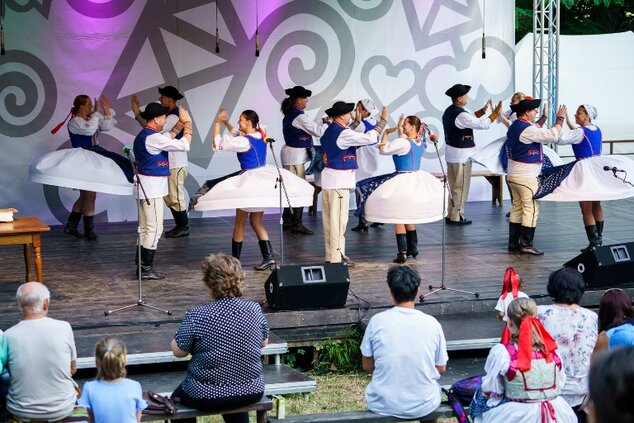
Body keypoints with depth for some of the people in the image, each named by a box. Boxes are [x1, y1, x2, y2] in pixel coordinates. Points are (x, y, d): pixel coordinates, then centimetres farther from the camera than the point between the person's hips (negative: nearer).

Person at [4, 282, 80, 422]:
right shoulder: (64, 328, -15)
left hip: (21, 413, 0)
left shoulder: (8, 336, -15)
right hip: (62, 411, 0)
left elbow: (8, 372, 1)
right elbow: (73, 369, 0)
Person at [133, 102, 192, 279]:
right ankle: (147, 269, -4)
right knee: (155, 229, -6)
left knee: (145, 229, 13)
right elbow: (184, 145, -17)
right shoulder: (153, 138, -19)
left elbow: (167, 138, 27)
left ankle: (142, 266, 17)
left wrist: (180, 124, 18)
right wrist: (188, 125, -5)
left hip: (145, 186, 10)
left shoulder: (143, 136, 11)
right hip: (152, 187, -10)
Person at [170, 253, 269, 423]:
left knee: (177, 398, 28)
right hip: (251, 393, 4)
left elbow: (178, 351, -7)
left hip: (207, 397, -4)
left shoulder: (196, 316, -20)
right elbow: (264, 343, 8)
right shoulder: (254, 310, -9)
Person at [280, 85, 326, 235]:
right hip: (295, 156, -10)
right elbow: (318, 131, -16)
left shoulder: (289, 115, 12)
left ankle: (287, 220, 20)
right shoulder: (299, 116, -17)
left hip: (290, 153, 10)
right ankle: (297, 223, -6)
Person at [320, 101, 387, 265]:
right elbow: (369, 138, -20)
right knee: (339, 219, -6)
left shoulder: (329, 131, 12)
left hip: (328, 179, 9)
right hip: (339, 181, -9)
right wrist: (383, 121, -11)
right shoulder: (343, 133, -16)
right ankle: (336, 257, -4)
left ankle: (330, 255, 18)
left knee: (329, 219, 12)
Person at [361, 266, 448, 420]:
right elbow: (441, 369, 2)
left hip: (383, 406, 0)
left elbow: (367, 366, 1)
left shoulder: (377, 321, -10)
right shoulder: (432, 323, -9)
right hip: (424, 406, 0)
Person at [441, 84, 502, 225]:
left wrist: (483, 111, 16)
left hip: (451, 153, 9)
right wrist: (495, 113, -11)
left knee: (453, 186, 16)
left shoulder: (449, 111, 8)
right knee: (461, 187, 0)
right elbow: (482, 124, -22)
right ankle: (457, 217, 4)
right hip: (461, 155, -9)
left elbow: (470, 119, 19)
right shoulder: (460, 115, -22)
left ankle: (451, 214, 22)